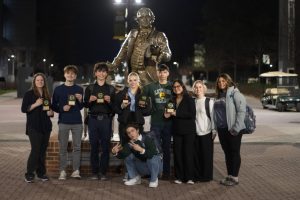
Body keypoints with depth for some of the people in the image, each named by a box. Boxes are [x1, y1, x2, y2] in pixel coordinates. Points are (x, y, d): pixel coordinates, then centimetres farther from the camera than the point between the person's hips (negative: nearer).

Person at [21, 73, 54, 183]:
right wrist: (36, 104, -20)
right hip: (34, 127, -5)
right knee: (35, 150, -11)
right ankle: (29, 174, -2)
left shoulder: (47, 95, 14)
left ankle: (41, 173, 15)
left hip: (46, 126, 5)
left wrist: (51, 113, 2)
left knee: (43, 150, 7)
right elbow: (23, 109, -8)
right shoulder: (29, 94, -1)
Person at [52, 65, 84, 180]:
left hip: (77, 122, 1)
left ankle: (76, 171, 6)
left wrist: (80, 100, -8)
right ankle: (62, 171, 6)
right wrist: (62, 108, -11)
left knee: (77, 147, 1)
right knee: (63, 148, 1)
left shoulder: (79, 89, 9)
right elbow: (54, 106, 8)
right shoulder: (58, 89, 6)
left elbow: (80, 107, 12)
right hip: (63, 122, -1)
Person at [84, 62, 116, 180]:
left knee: (105, 147, -4)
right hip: (93, 119, 0)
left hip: (106, 119, 0)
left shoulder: (111, 89, 11)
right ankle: (94, 172, 6)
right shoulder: (90, 88, 12)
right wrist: (90, 100, -10)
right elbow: (85, 104, 10)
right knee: (94, 146, 0)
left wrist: (109, 101, -11)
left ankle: (103, 173, 2)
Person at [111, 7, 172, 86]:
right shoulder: (133, 34, 15)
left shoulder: (159, 36, 4)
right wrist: (114, 65, 16)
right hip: (132, 73, 4)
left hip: (149, 73, -3)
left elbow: (168, 55, -2)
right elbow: (124, 51, 21)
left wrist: (158, 53, -24)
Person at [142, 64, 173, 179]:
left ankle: (166, 172, 13)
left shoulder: (172, 86, 6)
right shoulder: (151, 86, 7)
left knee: (166, 147, 6)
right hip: (155, 121, 0)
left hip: (168, 121, 0)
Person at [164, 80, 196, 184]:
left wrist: (176, 113, -14)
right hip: (177, 130, 4)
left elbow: (192, 114, -13)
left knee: (188, 153, -3)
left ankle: (189, 177, 3)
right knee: (177, 153, 0)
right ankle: (179, 177, 7)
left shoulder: (189, 99, -2)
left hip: (188, 130, -4)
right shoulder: (173, 101, 12)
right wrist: (168, 115, -2)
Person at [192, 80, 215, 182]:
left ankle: (206, 176, 10)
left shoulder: (209, 101, -2)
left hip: (206, 132, -4)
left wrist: (214, 131, -7)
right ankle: (197, 175, 15)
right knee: (196, 155, 5)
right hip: (195, 132, 4)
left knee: (207, 155, 0)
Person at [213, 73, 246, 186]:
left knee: (234, 152, 1)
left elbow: (241, 111, -16)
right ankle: (229, 176, 21)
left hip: (232, 129, -7)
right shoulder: (219, 96, 15)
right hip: (221, 129, 7)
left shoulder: (234, 93, -9)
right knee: (227, 153, 13)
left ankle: (235, 177, 7)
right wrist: (215, 127, 12)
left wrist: (236, 128, -19)